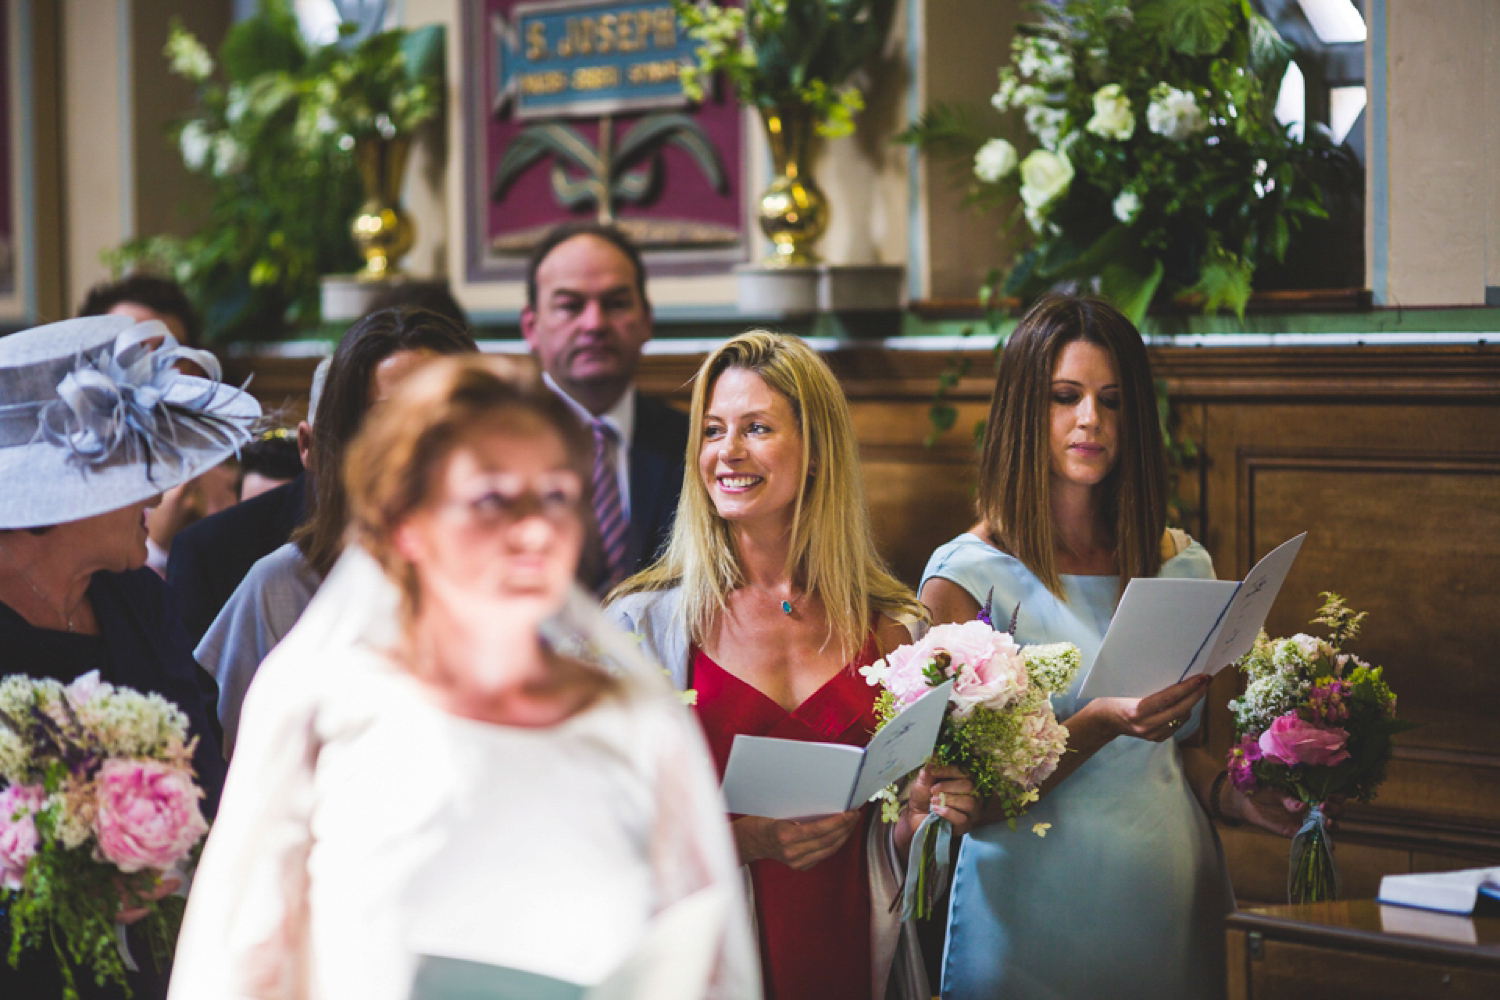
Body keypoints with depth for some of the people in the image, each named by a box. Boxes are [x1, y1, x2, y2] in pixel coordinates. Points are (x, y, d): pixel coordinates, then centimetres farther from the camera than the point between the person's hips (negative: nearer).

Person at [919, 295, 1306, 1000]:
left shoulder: (1182, 567, 8)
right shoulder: (968, 577, -7)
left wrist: (1238, 797, -2)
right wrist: (1099, 724, -24)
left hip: (1173, 903, 5)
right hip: (1036, 909, -5)